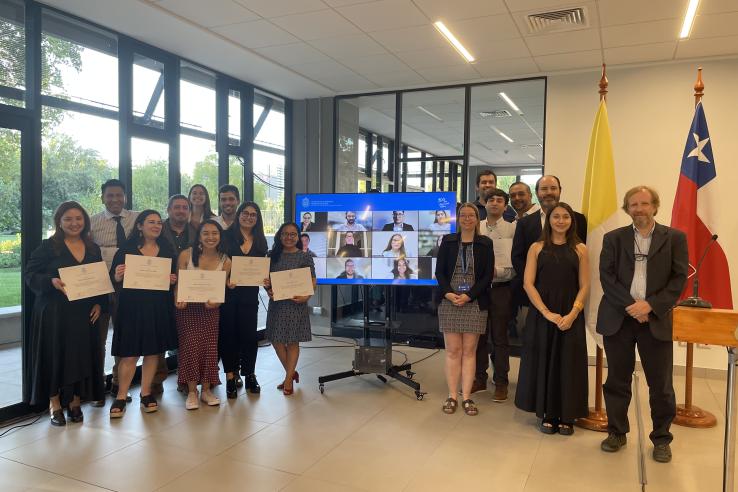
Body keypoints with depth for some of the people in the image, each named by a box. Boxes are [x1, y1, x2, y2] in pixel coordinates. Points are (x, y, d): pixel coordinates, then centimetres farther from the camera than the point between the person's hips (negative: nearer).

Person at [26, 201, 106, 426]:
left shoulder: (93, 249, 10)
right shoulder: (48, 247, -1)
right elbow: (30, 274, -4)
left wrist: (99, 304, 1)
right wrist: (51, 282, -23)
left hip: (85, 313, 3)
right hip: (54, 312, -3)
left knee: (82, 355, 5)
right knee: (54, 355, 1)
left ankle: (75, 402, 19)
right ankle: (54, 404, 15)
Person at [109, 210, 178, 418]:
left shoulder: (167, 250, 10)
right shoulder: (127, 249, -1)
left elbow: (175, 275, 15)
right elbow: (113, 278, -1)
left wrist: (173, 279, -7)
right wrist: (118, 275, -22)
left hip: (159, 307, 3)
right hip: (132, 306, -3)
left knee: (154, 350, 8)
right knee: (129, 353, -2)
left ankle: (146, 393, 20)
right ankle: (121, 397, 8)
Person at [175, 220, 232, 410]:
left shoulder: (225, 261, -3)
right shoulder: (186, 255, -8)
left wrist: (216, 301, -23)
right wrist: (179, 299, -25)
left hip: (210, 309, 2)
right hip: (187, 308, -1)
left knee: (210, 347, 1)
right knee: (191, 347, -5)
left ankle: (206, 390, 18)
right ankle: (191, 392, 10)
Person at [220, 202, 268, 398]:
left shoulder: (260, 241, 10)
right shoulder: (227, 236, 0)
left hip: (250, 294, 2)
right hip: (228, 292, -2)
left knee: (249, 334, 5)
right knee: (228, 333, 3)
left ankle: (250, 374, 18)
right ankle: (230, 376, 12)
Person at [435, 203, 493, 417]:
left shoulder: (485, 243, 5)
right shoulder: (448, 241, 7)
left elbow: (488, 275, 0)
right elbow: (439, 271, 4)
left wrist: (469, 296, -12)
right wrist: (448, 294, -12)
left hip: (475, 304, 0)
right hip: (449, 302, 0)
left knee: (469, 351, 4)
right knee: (453, 351, 3)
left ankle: (466, 397, 11)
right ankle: (452, 396, 10)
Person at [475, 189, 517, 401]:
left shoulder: (513, 229, -3)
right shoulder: (475, 228, 5)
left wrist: (496, 270, -18)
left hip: (501, 288, -3)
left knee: (500, 337, 6)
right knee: (479, 335, 11)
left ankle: (501, 382, 18)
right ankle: (479, 378, 25)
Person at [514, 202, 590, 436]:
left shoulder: (580, 249, 5)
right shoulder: (537, 248, 3)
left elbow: (584, 286, 2)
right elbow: (528, 284, -3)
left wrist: (572, 314, -12)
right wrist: (547, 313, -13)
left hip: (570, 316, 1)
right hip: (541, 315, 0)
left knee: (568, 363, 5)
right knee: (544, 361, 5)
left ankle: (567, 416, 18)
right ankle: (547, 414, 18)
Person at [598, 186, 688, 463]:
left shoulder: (674, 238, 5)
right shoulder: (613, 238, 6)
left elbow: (679, 278, -2)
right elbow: (606, 277, -1)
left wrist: (650, 305, -14)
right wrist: (630, 306, -13)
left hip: (656, 320, -1)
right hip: (618, 318, 1)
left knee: (661, 385, 5)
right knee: (617, 380, 10)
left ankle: (661, 439, 24)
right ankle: (617, 432, 25)